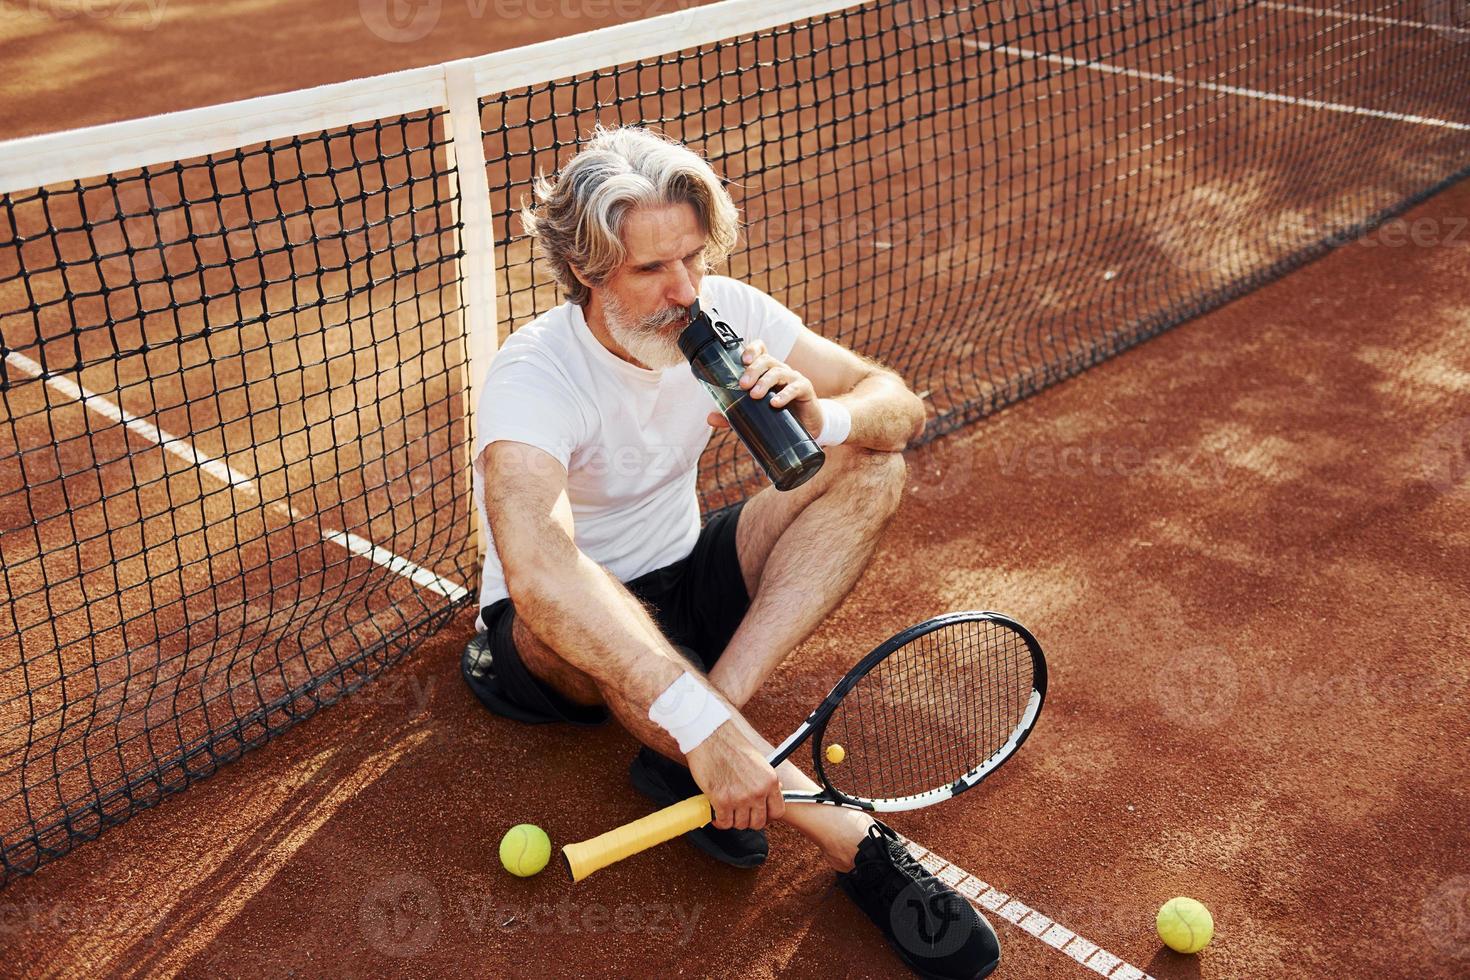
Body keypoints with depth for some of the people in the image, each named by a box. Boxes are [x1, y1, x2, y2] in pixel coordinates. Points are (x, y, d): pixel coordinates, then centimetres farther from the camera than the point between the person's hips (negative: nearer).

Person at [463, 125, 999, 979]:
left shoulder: (724, 313, -12)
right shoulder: (536, 376, -29)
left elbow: (901, 403, -10)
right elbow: (537, 569, -48)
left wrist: (821, 417, -35)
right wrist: (702, 722, -57)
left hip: (683, 586, 5)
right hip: (559, 644, -5)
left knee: (873, 469, -15)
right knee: (554, 611, -42)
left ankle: (686, 752, -27)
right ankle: (850, 836, -38)